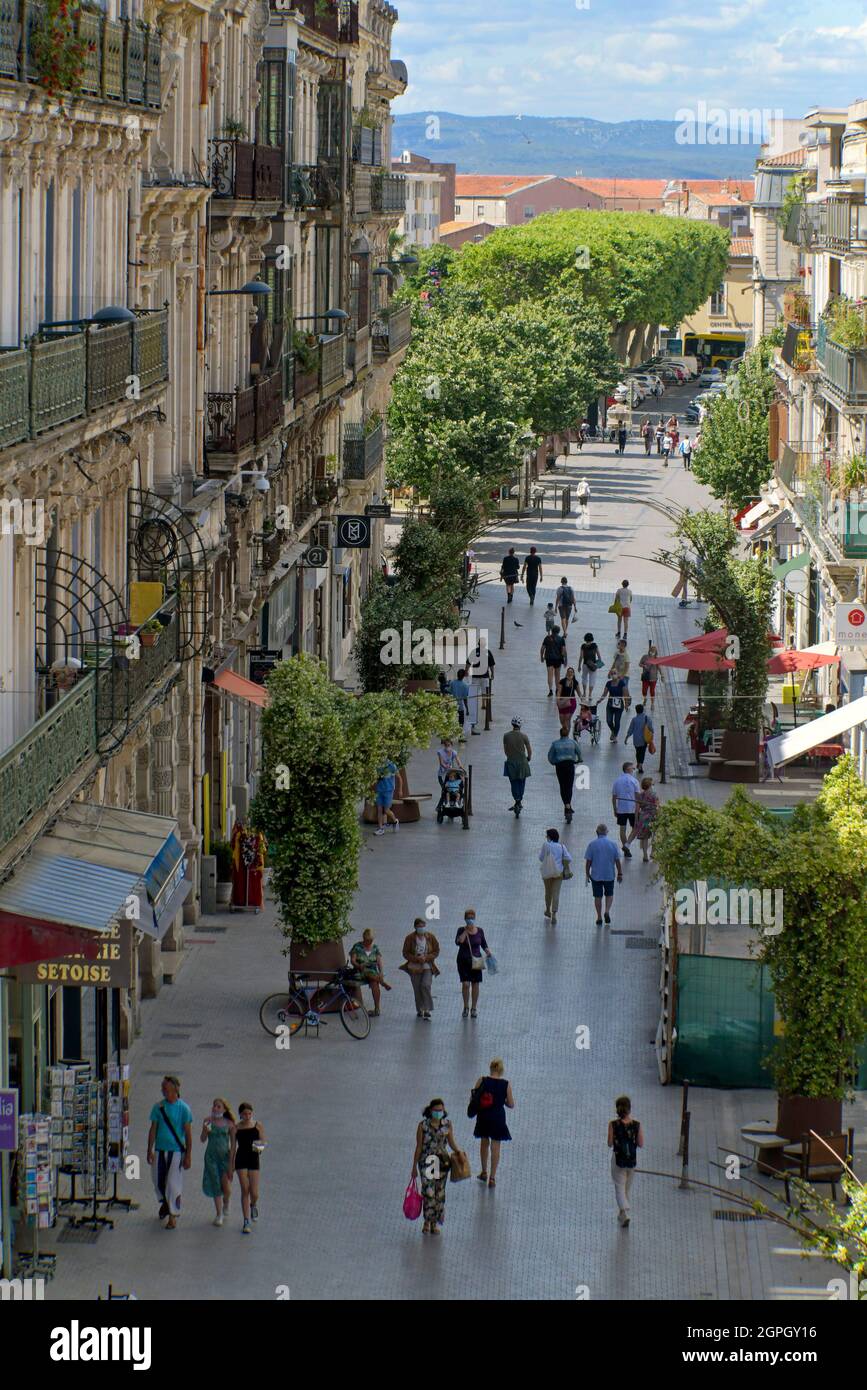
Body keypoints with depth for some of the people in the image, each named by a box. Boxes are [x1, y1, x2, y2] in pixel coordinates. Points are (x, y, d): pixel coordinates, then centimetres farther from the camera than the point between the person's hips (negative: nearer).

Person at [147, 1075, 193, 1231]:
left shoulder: (184, 1108, -6)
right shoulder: (158, 1107, 4)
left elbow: (188, 1133, -4)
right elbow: (153, 1130, 9)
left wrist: (188, 1155, -7)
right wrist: (150, 1151, 4)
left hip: (176, 1150, -4)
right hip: (160, 1150, 4)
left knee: (174, 1184, -4)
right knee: (158, 1181, 12)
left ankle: (173, 1216, 6)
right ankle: (164, 1203, 40)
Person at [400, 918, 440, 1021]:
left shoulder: (430, 937, -2)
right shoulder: (410, 938, -4)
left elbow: (436, 951, 2)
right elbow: (406, 953, -3)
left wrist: (426, 958, -15)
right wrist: (417, 959, -18)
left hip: (427, 967, -1)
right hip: (414, 967, 1)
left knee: (426, 985, -18)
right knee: (417, 989, 6)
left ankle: (427, 1010, -16)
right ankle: (420, 1010, 22)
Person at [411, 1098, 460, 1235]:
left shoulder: (447, 1124, -1)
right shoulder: (423, 1125, -9)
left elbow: (451, 1142, 11)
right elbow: (418, 1147, -4)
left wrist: (457, 1151, -10)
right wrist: (414, 1167, -1)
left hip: (442, 1162, 3)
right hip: (426, 1161, -3)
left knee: (440, 1193, 7)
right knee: (428, 1192, -10)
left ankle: (435, 1223, 19)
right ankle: (427, 1222, 5)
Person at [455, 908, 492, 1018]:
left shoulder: (479, 930, 2)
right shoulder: (461, 930, -4)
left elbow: (484, 944, 11)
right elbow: (458, 942, -20)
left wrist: (488, 952, -6)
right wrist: (466, 931, -19)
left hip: (476, 961, 2)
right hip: (464, 961, -2)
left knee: (475, 985, 3)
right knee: (465, 984, -11)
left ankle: (474, 1008, 13)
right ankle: (466, 1007, 6)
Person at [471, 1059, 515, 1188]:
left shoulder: (482, 1081, -10)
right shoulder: (506, 1084, -11)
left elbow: (473, 1099, -6)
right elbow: (511, 1105, -6)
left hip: (483, 1117, 1)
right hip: (498, 1118, -1)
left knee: (484, 1143, 22)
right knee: (495, 1147, 7)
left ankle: (484, 1172, 35)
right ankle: (492, 1177, 6)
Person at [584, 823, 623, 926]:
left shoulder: (592, 844, -8)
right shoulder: (612, 844, -4)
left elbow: (588, 861, -6)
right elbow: (618, 861, -1)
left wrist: (587, 874, 5)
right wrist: (620, 874, 8)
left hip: (596, 875, -1)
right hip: (609, 875, 1)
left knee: (598, 896, 8)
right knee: (609, 894, 18)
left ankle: (599, 918, 11)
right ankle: (607, 911, -3)